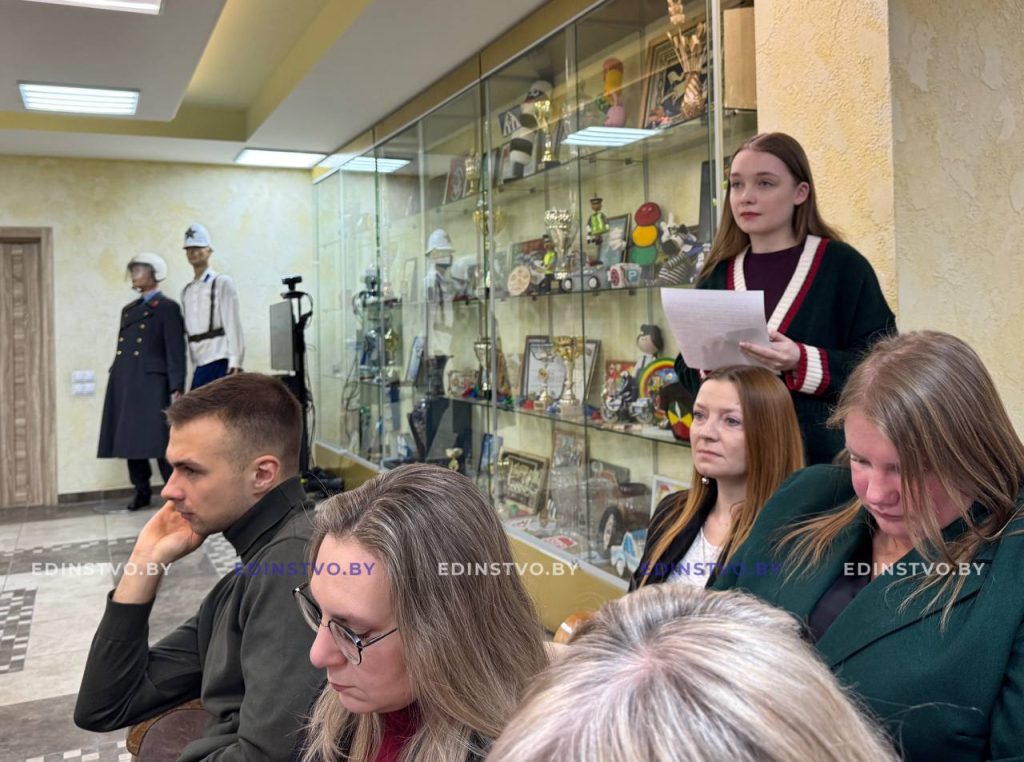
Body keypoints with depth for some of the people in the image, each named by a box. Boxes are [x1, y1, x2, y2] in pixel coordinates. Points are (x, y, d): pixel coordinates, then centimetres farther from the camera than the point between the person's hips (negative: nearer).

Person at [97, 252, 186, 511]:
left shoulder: (167, 308, 0)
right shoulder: (128, 310, 22)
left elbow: (175, 351, -7)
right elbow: (122, 349, 22)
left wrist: (176, 388, -14)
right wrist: (118, 380, 16)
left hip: (151, 380, -7)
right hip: (124, 382, 7)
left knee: (158, 439, -10)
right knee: (130, 438, 7)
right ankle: (141, 490, 16)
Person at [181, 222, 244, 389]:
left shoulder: (222, 282, -1)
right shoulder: (187, 291, 16)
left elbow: (233, 323, -7)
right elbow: (188, 330, 15)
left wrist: (234, 361, -12)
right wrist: (194, 366, 11)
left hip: (220, 361, -6)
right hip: (200, 364, 6)